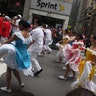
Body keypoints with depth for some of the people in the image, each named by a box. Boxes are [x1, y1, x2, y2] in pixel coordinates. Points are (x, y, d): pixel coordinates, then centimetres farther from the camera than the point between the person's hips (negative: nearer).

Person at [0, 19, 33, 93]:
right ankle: (20, 83, 34)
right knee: (14, 69, 27)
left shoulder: (18, 34, -21)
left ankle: (8, 88, 18)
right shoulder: (30, 36, 0)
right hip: (24, 55, 7)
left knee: (9, 70, 10)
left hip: (16, 55, -7)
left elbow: (7, 42, -14)